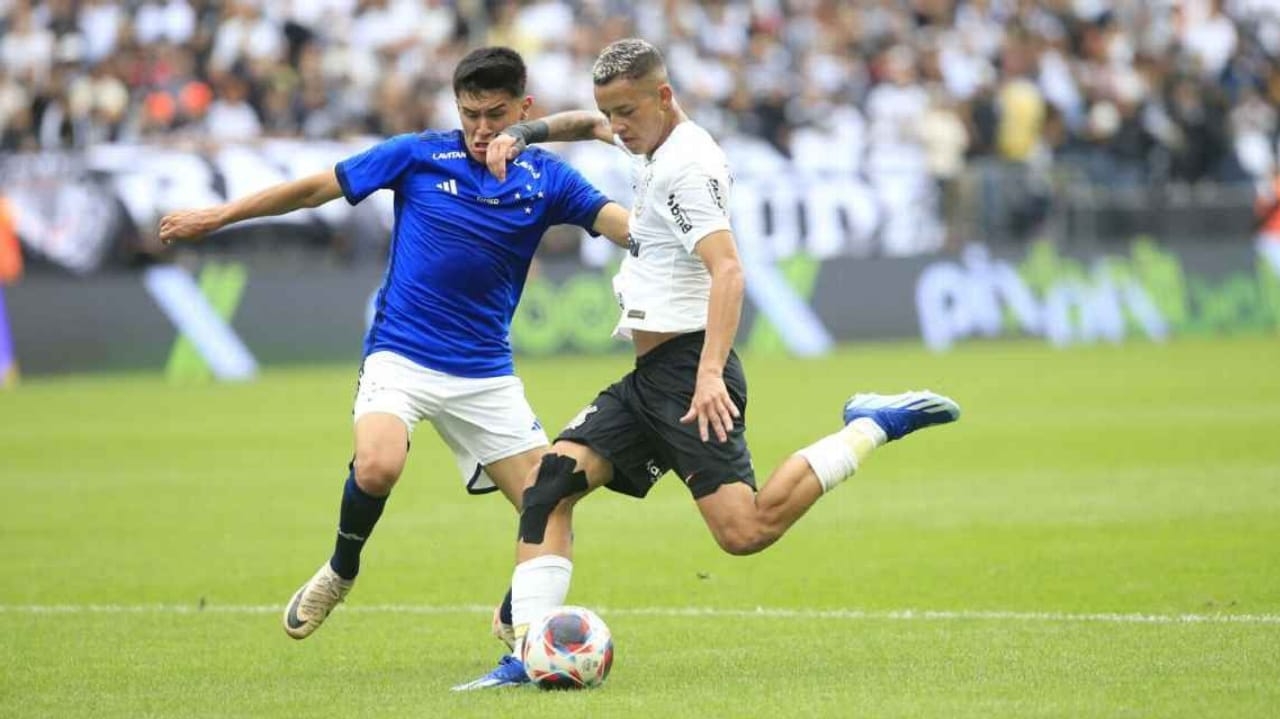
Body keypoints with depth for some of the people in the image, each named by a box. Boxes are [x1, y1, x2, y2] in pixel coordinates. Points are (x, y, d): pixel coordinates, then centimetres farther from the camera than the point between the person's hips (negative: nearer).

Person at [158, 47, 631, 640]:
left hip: (485, 373, 2)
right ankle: (340, 571, 1)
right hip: (400, 356, -2)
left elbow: (625, 226, -12)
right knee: (377, 466, -30)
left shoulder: (546, 179, 0)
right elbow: (316, 188, 4)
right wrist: (215, 217, 7)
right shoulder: (419, 156, -3)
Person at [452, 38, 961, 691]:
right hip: (648, 379, 10)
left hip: (686, 371, -10)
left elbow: (727, 270, -23)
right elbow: (591, 125, 40)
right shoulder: (657, 146, 17)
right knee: (549, 483, -4)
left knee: (744, 530, -21)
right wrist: (523, 133, 23)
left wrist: (710, 373, -32)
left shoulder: (687, 165, -13)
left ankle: (874, 426, -7)